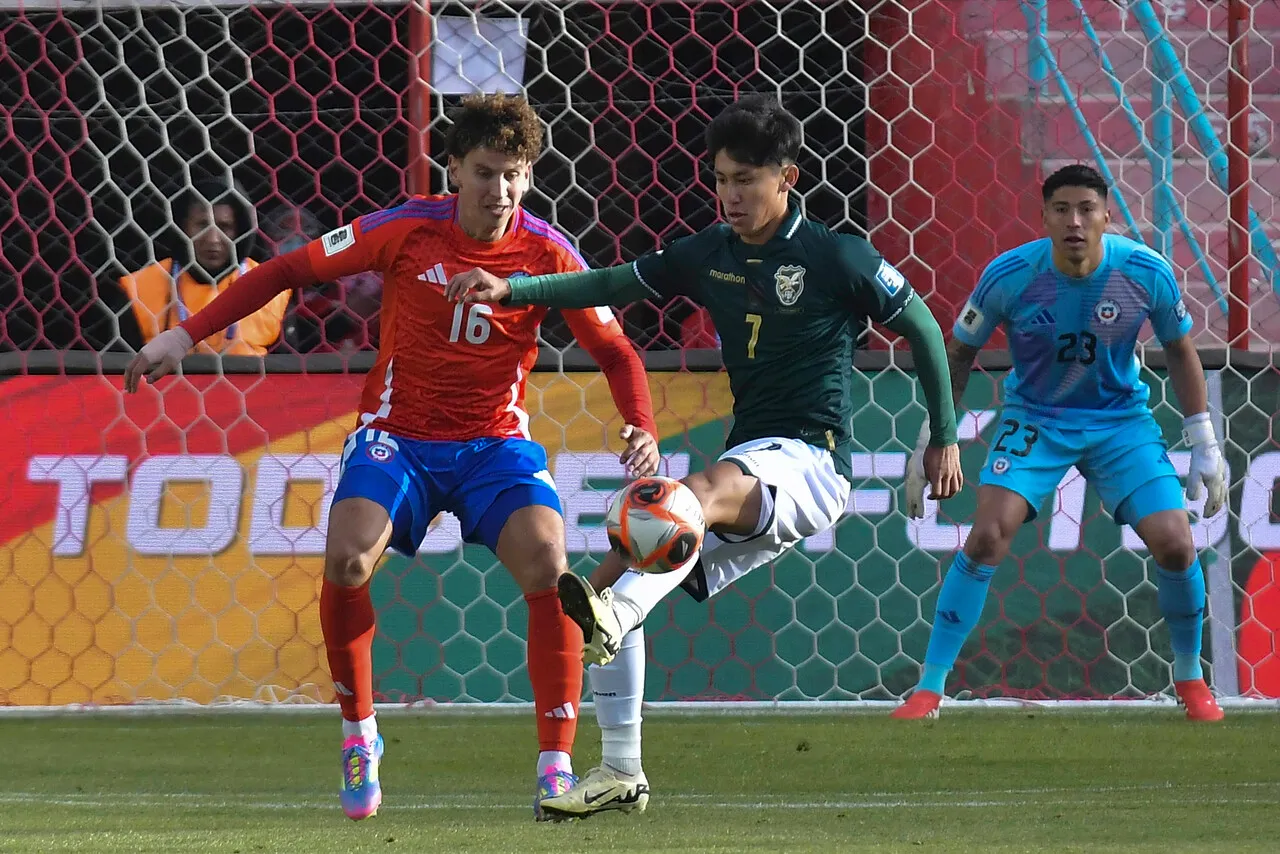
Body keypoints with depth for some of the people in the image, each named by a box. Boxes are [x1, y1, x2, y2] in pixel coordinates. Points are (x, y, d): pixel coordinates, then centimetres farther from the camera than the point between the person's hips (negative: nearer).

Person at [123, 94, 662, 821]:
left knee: (548, 566, -25)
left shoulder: (546, 253, -10)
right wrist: (185, 336, -6)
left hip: (496, 443, 0)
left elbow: (616, 352, -1)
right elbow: (289, 270, -3)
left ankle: (558, 765, -15)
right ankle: (359, 732, -1)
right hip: (398, 434, 0)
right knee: (347, 561, -26)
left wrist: (644, 431, -19)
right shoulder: (409, 230, -11)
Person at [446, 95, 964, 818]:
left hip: (812, 461, -7)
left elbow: (921, 326, 5)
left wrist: (945, 437, 9)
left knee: (703, 491, -39)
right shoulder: (712, 254, 11)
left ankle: (614, 613, -65)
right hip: (748, 468, 7)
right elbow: (617, 284, 14)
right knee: (615, 573, -3)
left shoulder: (838, 257, -5)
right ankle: (621, 774, 4)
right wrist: (513, 290, 0)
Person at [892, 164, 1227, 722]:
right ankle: (928, 689, -13)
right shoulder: (1009, 276, -20)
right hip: (1035, 418, -1)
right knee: (988, 535, -21)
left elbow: (1180, 351, 2)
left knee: (1175, 545, -11)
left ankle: (1190, 677, 16)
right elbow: (958, 356, -4)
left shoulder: (1145, 272, -16)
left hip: (1121, 419, 1)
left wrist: (1204, 445, 3)